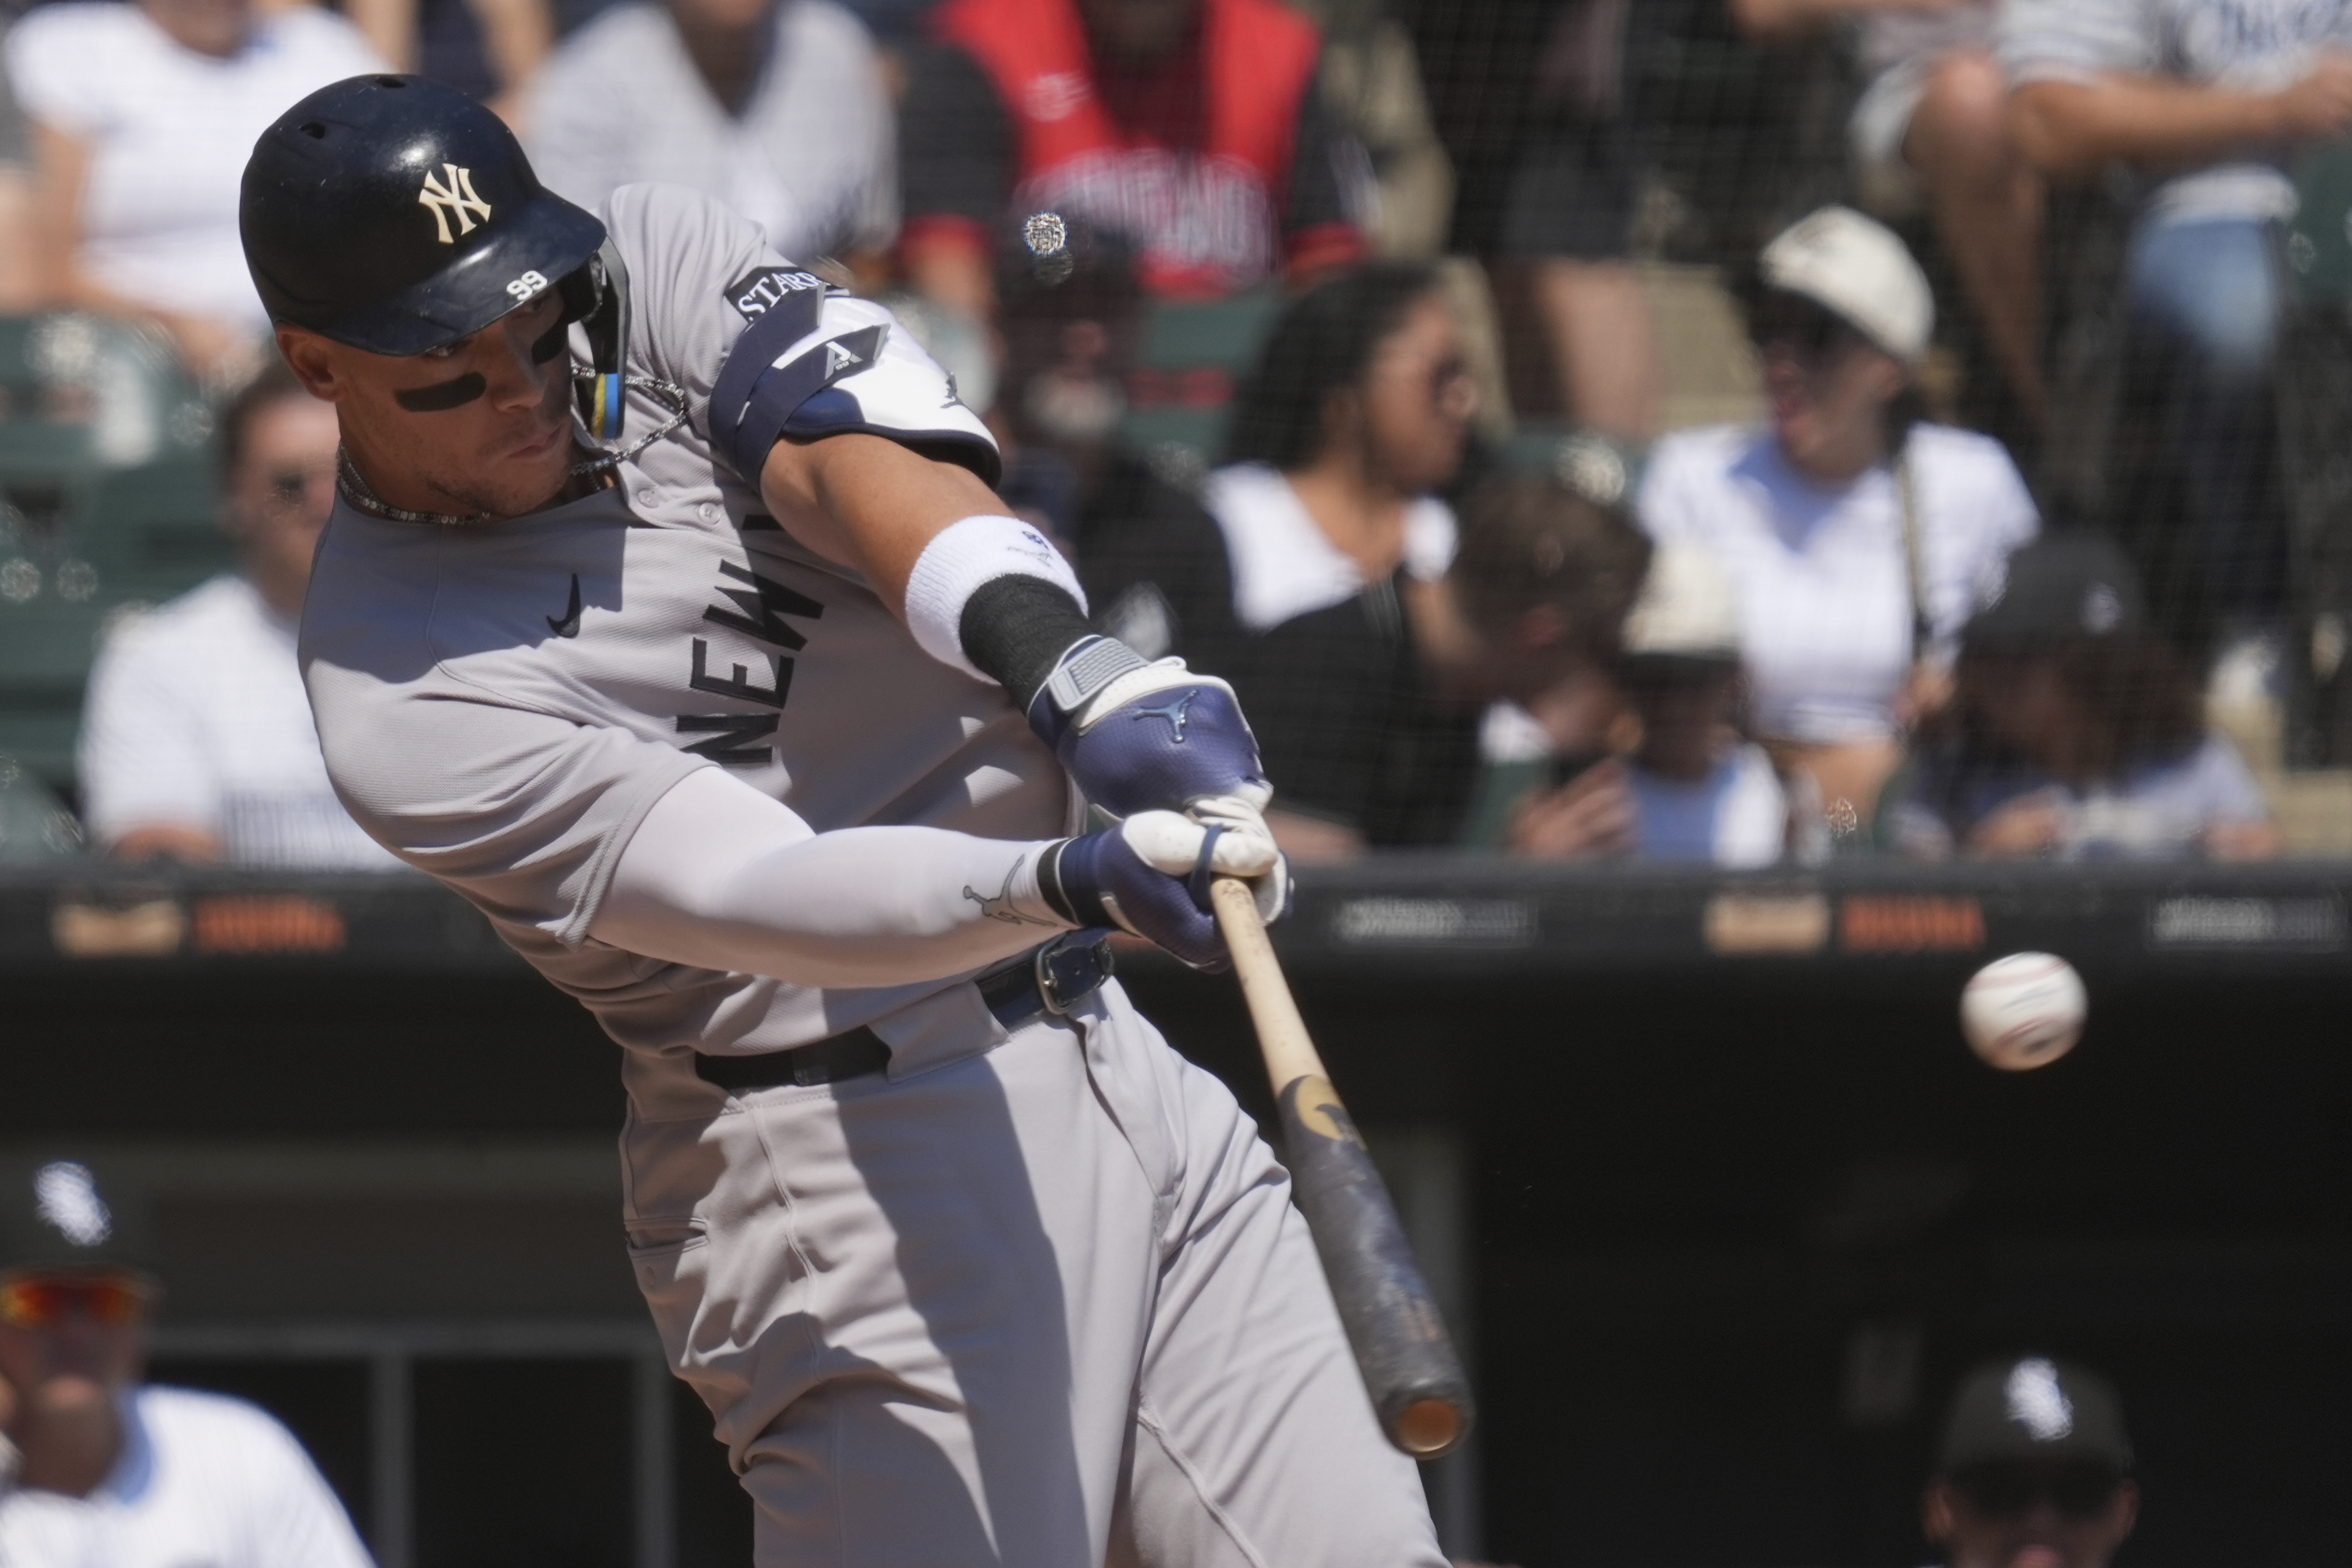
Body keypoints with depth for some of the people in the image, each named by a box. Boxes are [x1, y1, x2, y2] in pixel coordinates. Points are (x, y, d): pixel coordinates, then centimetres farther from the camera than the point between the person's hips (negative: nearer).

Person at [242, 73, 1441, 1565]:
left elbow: (856, 449, -14)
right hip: (852, 1156, -6)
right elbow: (758, 893, -25)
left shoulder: (655, 261, 5)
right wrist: (1066, 882, -42)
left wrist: (1070, 663, -34)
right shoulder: (401, 697, -12)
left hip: (1113, 1061, 6)